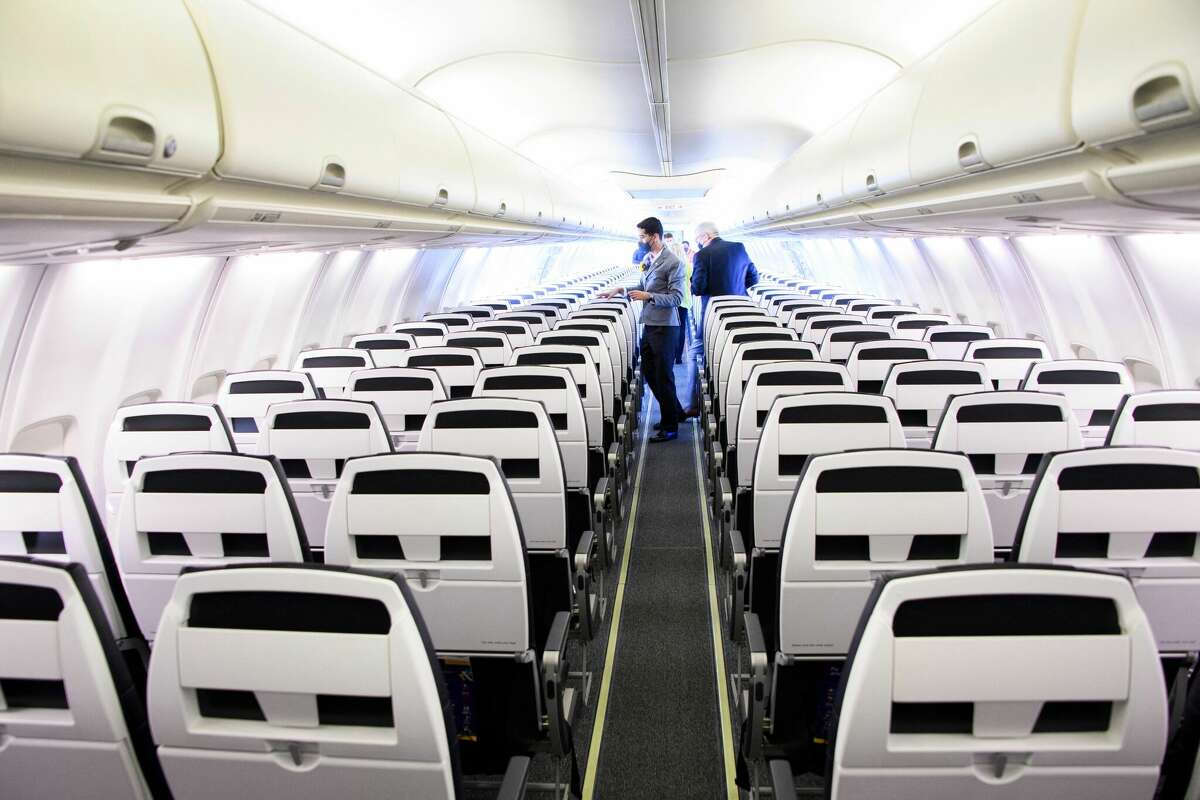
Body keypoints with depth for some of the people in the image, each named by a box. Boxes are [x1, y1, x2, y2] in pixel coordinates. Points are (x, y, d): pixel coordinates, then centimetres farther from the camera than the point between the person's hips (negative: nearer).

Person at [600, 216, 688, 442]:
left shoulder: (673, 263, -14)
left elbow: (676, 298, -16)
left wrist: (649, 296, -24)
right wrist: (621, 290, 10)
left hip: (665, 326, -9)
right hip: (649, 324, 9)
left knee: (663, 376, -1)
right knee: (648, 371, 15)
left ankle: (670, 427, 12)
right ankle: (675, 412, 32)